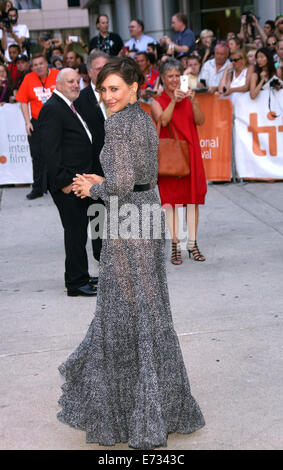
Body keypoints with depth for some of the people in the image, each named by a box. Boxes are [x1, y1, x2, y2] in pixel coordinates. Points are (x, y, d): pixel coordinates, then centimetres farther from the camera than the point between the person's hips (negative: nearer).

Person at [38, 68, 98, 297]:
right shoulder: (52, 109, -12)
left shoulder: (69, 106, 19)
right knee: (75, 231, -6)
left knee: (79, 230, 14)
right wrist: (64, 181, -21)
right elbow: (50, 150, -18)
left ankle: (80, 276, 24)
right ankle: (76, 283, 0)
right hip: (68, 183, -10)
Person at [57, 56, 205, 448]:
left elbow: (122, 183, -23)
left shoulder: (118, 123, -17)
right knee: (146, 307, 18)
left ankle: (147, 419, 11)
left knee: (128, 311, 1)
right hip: (149, 211, 9)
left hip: (127, 222, -9)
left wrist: (92, 188, -5)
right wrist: (101, 181, 14)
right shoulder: (146, 120, 12)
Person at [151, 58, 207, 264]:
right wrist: (173, 101, -26)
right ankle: (175, 245, 0)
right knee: (171, 197, -4)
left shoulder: (188, 98, 9)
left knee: (193, 197, 3)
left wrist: (193, 101, -19)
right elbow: (163, 120, -16)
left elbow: (200, 121, -5)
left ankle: (193, 243, 10)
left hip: (190, 153, 3)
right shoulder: (157, 102, 2)